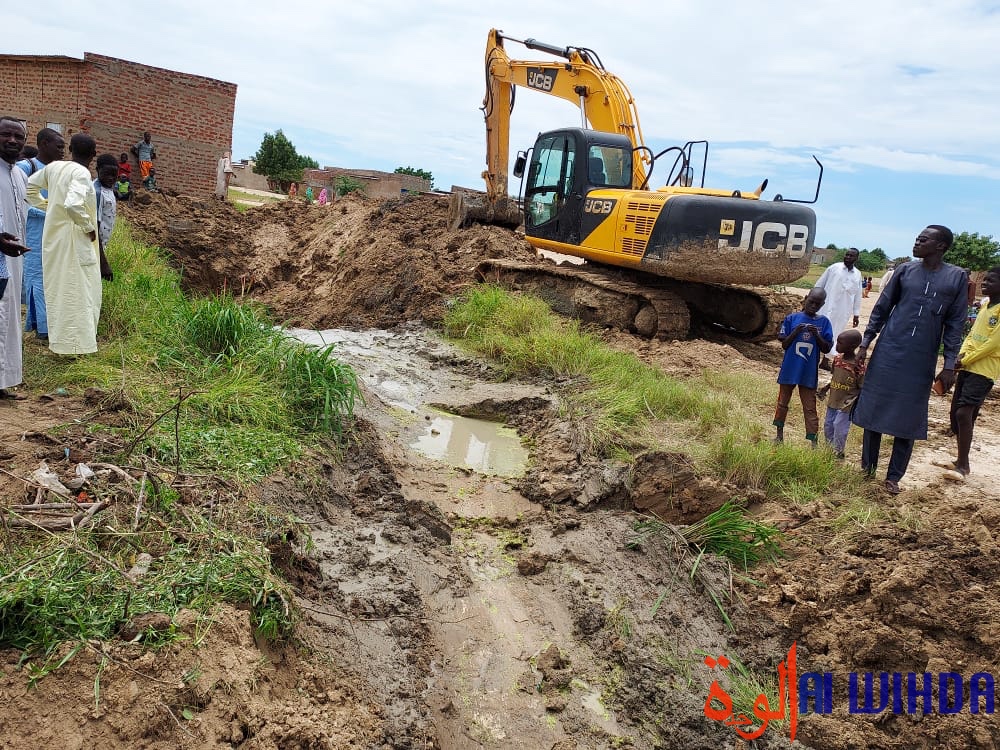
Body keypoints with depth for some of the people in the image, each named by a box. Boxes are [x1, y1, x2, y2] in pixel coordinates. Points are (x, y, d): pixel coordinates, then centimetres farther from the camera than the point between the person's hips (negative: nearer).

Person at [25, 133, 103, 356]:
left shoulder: (53, 167, 5)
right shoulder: (82, 173, -17)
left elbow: (29, 187, 18)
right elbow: (73, 205, -31)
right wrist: (89, 227, -18)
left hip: (53, 237, 8)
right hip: (74, 240, -7)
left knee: (57, 288, 17)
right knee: (78, 291, 1)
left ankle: (59, 340, 29)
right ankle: (77, 343, 4)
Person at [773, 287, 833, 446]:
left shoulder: (823, 322, -2)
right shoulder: (792, 318, -4)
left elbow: (827, 349, -2)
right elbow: (784, 345, -3)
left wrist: (817, 335, -18)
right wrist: (795, 332, -19)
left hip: (809, 373, -1)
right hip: (789, 370, 1)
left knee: (810, 408, 3)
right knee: (782, 402, 14)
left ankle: (813, 441, 6)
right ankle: (779, 434, 29)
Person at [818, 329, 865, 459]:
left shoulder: (858, 365, -19)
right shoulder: (837, 359, 1)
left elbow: (862, 388, -14)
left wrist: (852, 399, -25)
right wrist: (825, 388, 5)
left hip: (845, 405, -7)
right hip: (833, 401, 7)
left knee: (839, 427, -2)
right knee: (828, 425, 15)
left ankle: (837, 452, 14)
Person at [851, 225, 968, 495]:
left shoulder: (956, 277, 1)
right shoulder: (905, 270, 4)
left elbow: (955, 324, 3)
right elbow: (881, 308, 9)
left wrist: (949, 365, 0)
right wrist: (865, 343, 5)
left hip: (921, 361, -1)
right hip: (888, 352, 1)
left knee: (907, 420, 4)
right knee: (874, 409, 5)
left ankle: (893, 477, 14)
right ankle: (868, 467, 19)